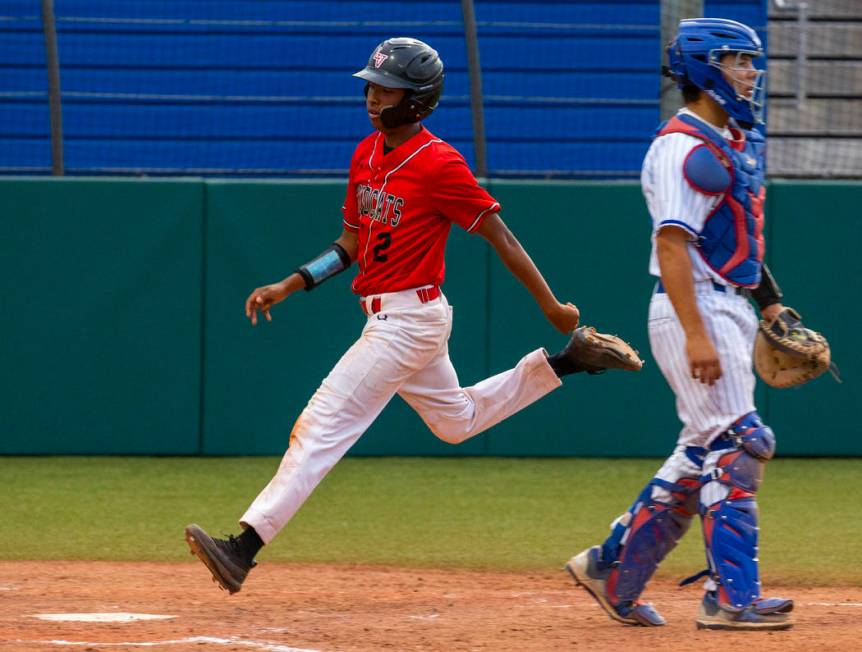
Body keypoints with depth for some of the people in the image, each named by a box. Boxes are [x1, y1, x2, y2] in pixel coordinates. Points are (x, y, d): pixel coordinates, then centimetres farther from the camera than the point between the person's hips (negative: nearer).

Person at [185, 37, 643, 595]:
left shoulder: (439, 164, -17)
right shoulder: (367, 155, 8)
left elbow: (500, 236, -14)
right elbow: (351, 244, 16)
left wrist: (553, 308, -11)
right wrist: (290, 286, 4)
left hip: (410, 318, -10)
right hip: (387, 316, 10)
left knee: (323, 427, -14)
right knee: (456, 420, 27)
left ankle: (245, 548, -18)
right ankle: (567, 362, 34)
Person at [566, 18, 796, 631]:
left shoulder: (735, 142, 16)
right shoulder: (683, 147, -14)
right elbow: (671, 244, -20)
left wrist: (771, 302, 18)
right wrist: (696, 334, -26)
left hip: (733, 311, 10)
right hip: (696, 309, -10)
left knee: (704, 453, 12)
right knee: (738, 443, -12)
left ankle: (613, 570, 20)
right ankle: (732, 598, -9)